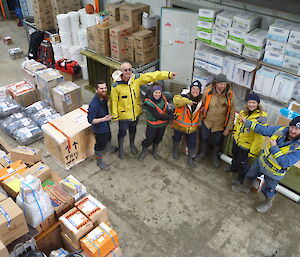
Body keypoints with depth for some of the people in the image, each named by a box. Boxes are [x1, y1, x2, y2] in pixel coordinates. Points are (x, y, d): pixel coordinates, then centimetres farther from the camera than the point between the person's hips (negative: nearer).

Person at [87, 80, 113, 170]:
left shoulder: (104, 97, -12)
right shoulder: (94, 105, -38)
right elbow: (90, 120, -32)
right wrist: (103, 119, -41)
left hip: (106, 124, 8)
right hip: (99, 128, -8)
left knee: (108, 138, 33)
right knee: (100, 144, 14)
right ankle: (99, 161, 38)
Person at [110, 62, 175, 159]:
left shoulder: (137, 78, -13)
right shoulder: (116, 85, -21)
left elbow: (152, 76, -13)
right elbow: (114, 101, -13)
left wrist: (168, 74, -18)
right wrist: (114, 116, -9)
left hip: (135, 112, 4)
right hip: (123, 114, -4)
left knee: (133, 129, 26)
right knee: (122, 131, 16)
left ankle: (132, 145, 53)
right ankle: (121, 148, 42)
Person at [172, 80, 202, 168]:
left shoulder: (201, 100, -5)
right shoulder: (185, 97, -20)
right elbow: (176, 100, -43)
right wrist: (187, 101, -52)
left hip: (193, 127, 2)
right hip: (180, 125, -2)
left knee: (192, 144, 9)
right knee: (177, 139, 23)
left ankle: (190, 159, 32)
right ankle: (175, 151, 53)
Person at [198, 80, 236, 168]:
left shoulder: (230, 95, -18)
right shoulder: (207, 90, -17)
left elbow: (232, 113, -9)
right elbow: (202, 104, -2)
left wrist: (228, 128, -7)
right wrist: (200, 118, 4)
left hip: (220, 124, -1)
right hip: (206, 121, 1)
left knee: (218, 142, 17)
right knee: (204, 138, 20)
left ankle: (216, 157, 45)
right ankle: (202, 153, 49)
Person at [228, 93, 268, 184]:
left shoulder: (261, 117, -26)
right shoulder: (243, 112, -7)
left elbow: (260, 137, -24)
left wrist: (253, 151, -22)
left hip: (246, 145, -6)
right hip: (236, 140, 6)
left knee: (242, 162, 13)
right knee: (235, 156, 30)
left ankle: (240, 178, 40)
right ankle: (233, 168, 59)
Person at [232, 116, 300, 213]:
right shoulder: (281, 130, -20)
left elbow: (285, 163, -36)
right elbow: (263, 129, -8)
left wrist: (274, 147, -38)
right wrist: (247, 122, -9)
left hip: (274, 173, -5)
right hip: (261, 161, 5)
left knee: (268, 190, 19)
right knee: (250, 175, 27)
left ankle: (268, 203, 51)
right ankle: (245, 188, 57)